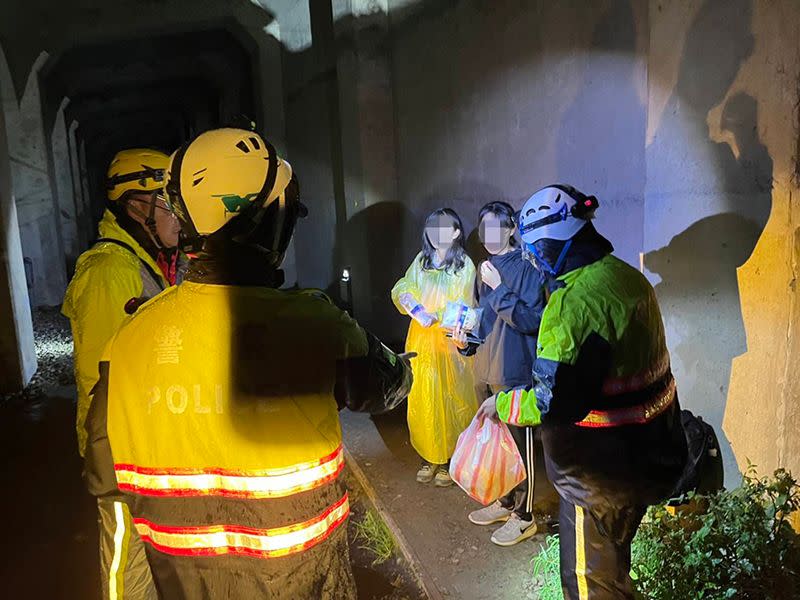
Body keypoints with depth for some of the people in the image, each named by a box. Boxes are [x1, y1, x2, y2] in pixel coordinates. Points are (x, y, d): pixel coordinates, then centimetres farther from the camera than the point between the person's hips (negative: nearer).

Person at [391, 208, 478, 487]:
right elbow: (402, 288, 7)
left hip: (449, 341, -4)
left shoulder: (465, 265, -8)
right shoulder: (422, 260, 6)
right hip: (421, 339, 4)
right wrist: (405, 297, -16)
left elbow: (462, 308, -11)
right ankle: (431, 456, 25)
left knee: (449, 399, 4)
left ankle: (450, 459, 20)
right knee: (423, 398, 9)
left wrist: (436, 316, -26)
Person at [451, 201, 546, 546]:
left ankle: (523, 516, 19)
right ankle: (505, 502, 36)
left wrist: (499, 289, -21)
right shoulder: (486, 268, 11)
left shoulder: (526, 267, -11)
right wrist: (466, 341, 3)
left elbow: (533, 320, -19)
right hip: (485, 370, 8)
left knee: (520, 444, 4)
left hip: (515, 372, -8)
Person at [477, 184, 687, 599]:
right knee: (613, 560, 29)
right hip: (645, 453, 9)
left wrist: (502, 404, -11)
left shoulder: (574, 302, -28)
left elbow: (553, 403, -27)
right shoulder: (628, 276, 0)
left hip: (599, 469, -9)